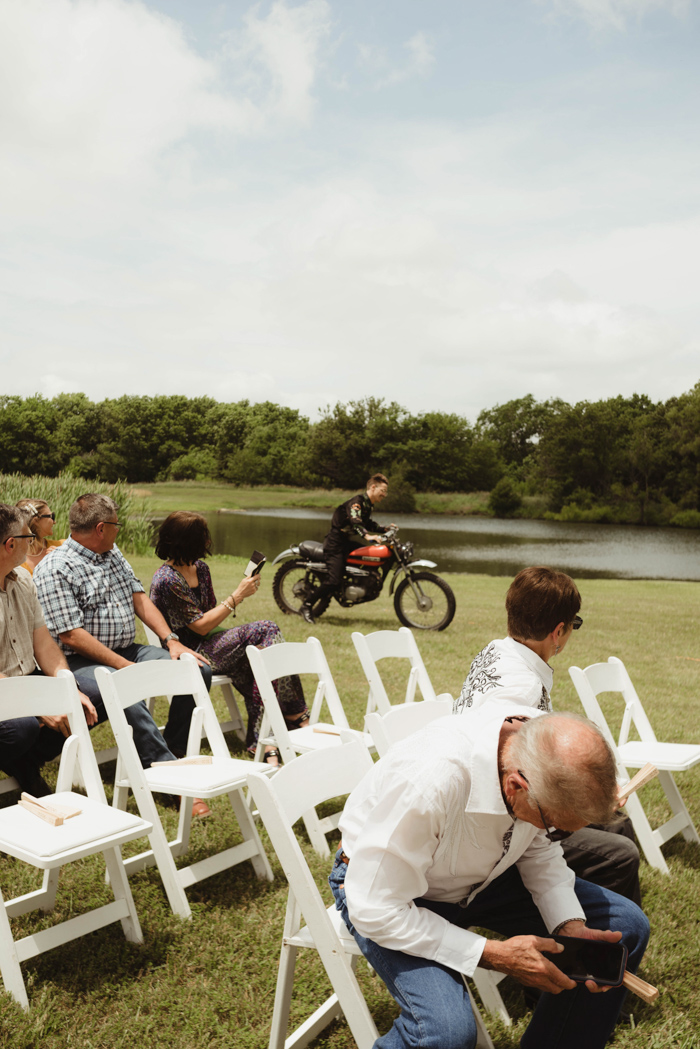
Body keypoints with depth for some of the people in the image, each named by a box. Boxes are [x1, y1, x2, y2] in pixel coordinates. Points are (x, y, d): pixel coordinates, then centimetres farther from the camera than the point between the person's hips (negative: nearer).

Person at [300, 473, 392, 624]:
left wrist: (385, 530, 16)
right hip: (336, 544, -10)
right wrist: (367, 536, -52)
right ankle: (306, 607, -3)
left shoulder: (368, 505, 13)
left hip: (347, 541, 10)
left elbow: (368, 524, 28)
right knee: (334, 579, -19)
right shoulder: (357, 501, -19)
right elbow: (355, 521, -37)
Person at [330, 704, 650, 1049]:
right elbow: (375, 910, -29)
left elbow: (538, 850, -2)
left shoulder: (551, 751, -21)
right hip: (382, 884, -6)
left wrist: (571, 928, -17)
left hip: (482, 874, 6)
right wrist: (493, 955, -28)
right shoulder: (428, 782, -41)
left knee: (626, 927, -3)